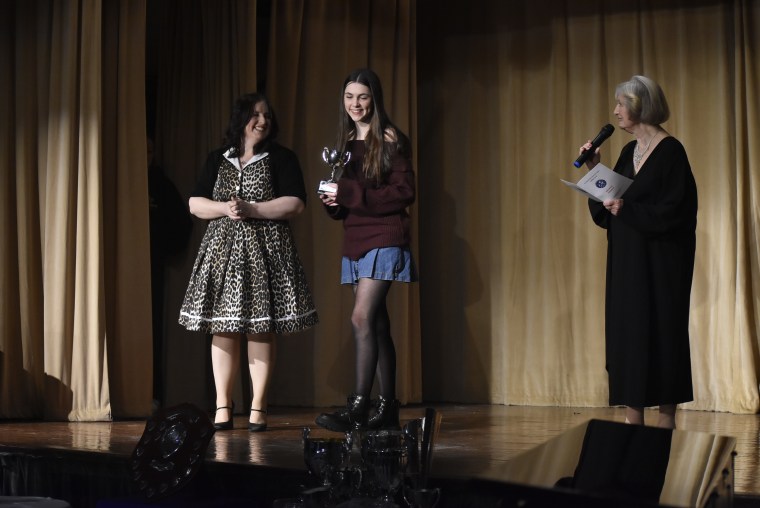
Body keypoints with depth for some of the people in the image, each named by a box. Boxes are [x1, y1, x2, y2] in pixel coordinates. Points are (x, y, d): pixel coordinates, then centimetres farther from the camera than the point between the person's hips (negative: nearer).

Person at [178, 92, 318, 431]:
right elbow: (195, 204, 10)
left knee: (261, 329, -4)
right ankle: (223, 407, 6)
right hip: (223, 249, 3)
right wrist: (225, 209, -9)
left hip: (265, 250, -2)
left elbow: (295, 204, -6)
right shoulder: (217, 160, 14)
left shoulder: (281, 158, 6)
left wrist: (251, 209, -13)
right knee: (222, 327, 0)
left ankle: (258, 408, 2)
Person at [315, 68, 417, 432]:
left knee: (362, 318, -16)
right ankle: (387, 408, 13)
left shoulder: (390, 140, -4)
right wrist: (332, 202, -3)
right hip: (355, 242, 7)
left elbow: (405, 192, -13)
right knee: (377, 325, 9)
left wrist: (348, 194, -18)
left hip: (383, 239, -7)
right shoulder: (345, 143, 16)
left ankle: (358, 408, -16)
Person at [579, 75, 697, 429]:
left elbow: (674, 212, -17)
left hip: (659, 263, -8)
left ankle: (666, 421, 8)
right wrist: (594, 171, 2)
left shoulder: (670, 151, -11)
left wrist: (627, 209, -20)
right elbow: (604, 213, 12)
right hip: (626, 262, 8)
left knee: (659, 332, -2)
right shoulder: (629, 152, 12)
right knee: (626, 334, 6)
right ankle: (634, 424, 12)